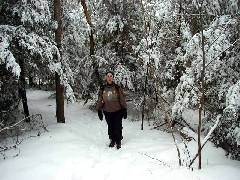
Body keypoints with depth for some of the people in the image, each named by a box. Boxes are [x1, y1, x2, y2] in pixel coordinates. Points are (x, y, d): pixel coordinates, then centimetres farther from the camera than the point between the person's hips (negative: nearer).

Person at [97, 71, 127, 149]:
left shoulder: (117, 88, -6)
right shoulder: (103, 89, 1)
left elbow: (122, 99, -4)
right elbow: (100, 100, 7)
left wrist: (124, 110, -6)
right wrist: (99, 111, 4)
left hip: (117, 111, -2)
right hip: (107, 112, 3)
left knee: (118, 126, 1)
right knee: (110, 127, 13)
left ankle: (118, 141, 16)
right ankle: (112, 140, 28)